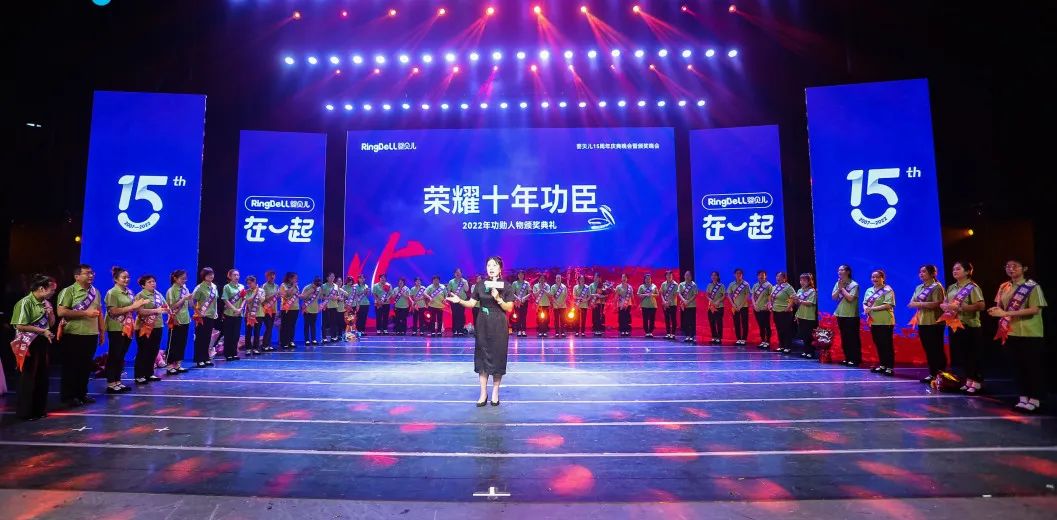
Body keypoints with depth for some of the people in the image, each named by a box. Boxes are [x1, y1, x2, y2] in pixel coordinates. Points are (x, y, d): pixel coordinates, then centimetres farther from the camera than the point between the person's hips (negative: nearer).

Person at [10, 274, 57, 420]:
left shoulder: (46, 303, 8)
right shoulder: (25, 303, -14)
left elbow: (51, 324, 13)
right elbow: (20, 326, -19)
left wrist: (50, 313, -4)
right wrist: (42, 331, -19)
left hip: (42, 343, 7)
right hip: (29, 345, -7)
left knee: (42, 376, 11)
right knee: (29, 377, 0)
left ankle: (39, 408, 22)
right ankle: (25, 412, 11)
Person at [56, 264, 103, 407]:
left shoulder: (96, 292, 12)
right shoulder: (68, 291, -7)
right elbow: (61, 312, -16)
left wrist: (101, 332, 15)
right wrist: (85, 312, -19)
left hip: (91, 334, 6)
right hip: (73, 335, -6)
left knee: (86, 366, 12)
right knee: (71, 366, 3)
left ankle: (82, 393, 23)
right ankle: (68, 396, 14)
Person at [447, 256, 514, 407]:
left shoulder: (506, 286, -2)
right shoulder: (481, 285, 4)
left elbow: (509, 308, -5)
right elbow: (471, 303, 3)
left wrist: (498, 299, -18)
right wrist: (459, 300, -14)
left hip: (499, 326, -2)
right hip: (483, 325, 2)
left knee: (497, 356, 3)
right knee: (482, 356, 3)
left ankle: (495, 392, 16)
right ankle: (483, 393, 11)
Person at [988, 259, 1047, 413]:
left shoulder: (1032, 286, -9)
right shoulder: (1004, 287, 9)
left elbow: (1035, 309, -19)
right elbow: (1000, 307, 16)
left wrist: (1007, 313, -25)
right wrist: (997, 311, -7)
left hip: (1031, 334, -6)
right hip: (1012, 333, 6)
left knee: (1034, 367, 3)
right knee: (1020, 366, 13)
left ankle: (1035, 400, 12)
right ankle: (1023, 398, 22)